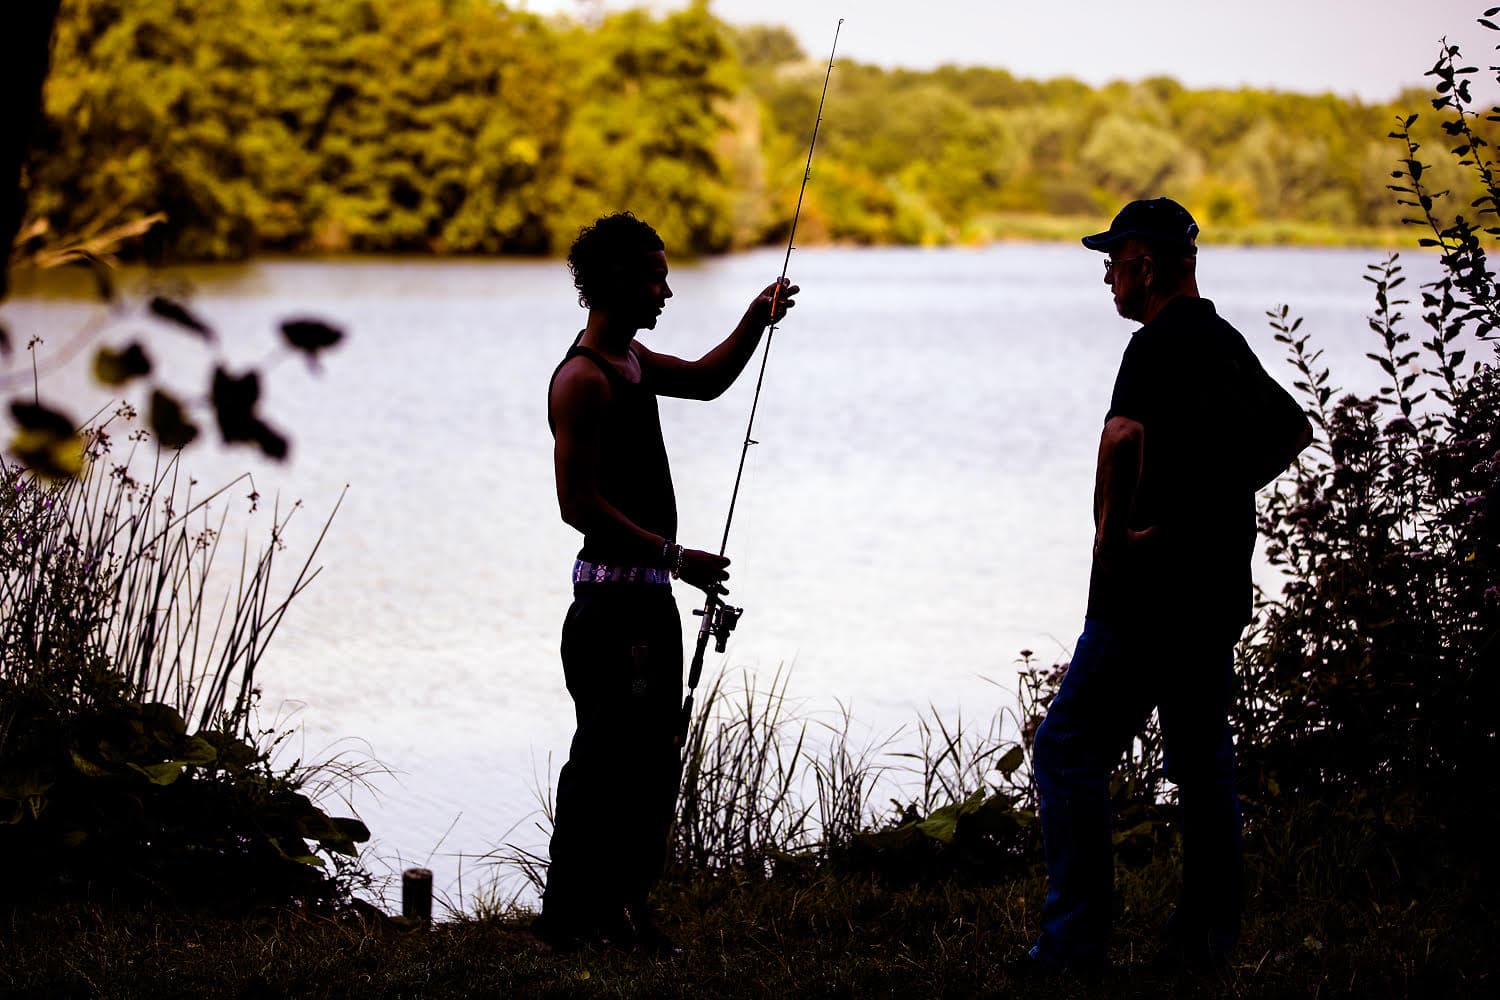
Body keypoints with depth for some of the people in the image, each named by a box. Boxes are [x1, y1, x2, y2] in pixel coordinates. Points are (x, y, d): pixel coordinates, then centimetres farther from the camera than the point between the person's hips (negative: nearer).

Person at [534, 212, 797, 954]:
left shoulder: (630, 358, 14)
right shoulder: (583, 379, -17)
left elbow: (706, 381, 32)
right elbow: (579, 504, -21)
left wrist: (755, 321, 16)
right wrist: (672, 554, -21)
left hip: (648, 597, 10)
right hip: (614, 595, -10)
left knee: (652, 761, 14)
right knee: (603, 761, -7)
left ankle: (624, 908, 21)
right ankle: (568, 916, -1)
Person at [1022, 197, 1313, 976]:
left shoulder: (1161, 344, -15)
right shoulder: (1228, 344, 14)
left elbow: (1124, 434, -35)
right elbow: (1294, 431, 31)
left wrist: (1110, 529, -21)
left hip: (1152, 590, -9)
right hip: (1219, 585, 9)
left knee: (1070, 750, -5)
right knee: (1201, 760, 14)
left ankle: (1076, 940, -9)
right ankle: (1207, 938, 17)